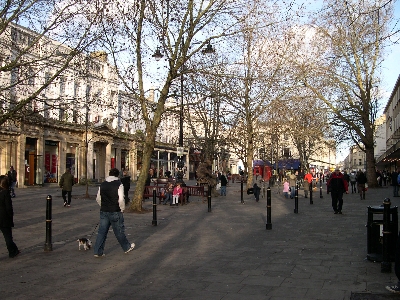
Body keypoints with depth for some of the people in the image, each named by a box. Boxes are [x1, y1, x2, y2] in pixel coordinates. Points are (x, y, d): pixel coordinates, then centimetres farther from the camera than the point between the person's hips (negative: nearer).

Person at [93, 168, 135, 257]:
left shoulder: (102, 184, 7)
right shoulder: (119, 184, -11)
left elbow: (98, 199, 12)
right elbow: (121, 199, -16)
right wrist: (122, 209, -2)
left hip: (104, 212, 5)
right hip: (115, 212, -4)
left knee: (102, 231, 8)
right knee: (119, 231, 10)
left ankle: (98, 252, 9)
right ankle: (127, 247, 28)